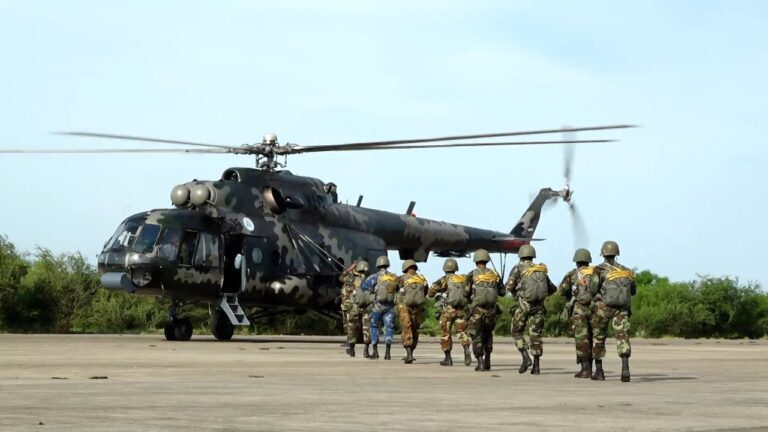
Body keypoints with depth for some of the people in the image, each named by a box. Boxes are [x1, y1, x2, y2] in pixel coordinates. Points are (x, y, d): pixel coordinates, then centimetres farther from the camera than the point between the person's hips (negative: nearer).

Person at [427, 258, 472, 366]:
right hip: (462, 309, 3)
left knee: (445, 333, 11)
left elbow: (430, 293, -3)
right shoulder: (464, 279, 9)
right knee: (461, 331, 8)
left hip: (448, 309, -3)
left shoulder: (444, 280, -2)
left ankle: (448, 358, 12)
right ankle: (467, 351, -19)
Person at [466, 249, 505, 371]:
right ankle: (487, 361, 17)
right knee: (487, 334, 21)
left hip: (477, 309, -3)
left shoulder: (472, 274, -1)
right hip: (491, 309, 3)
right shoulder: (494, 274, 9)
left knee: (476, 336, 4)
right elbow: (502, 292, 13)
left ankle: (480, 363, -7)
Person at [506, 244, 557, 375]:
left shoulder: (518, 268, 4)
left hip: (524, 304, -4)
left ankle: (526, 358, -8)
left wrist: (516, 293, 15)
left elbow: (509, 286, -5)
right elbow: (552, 289, 21)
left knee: (517, 331, 10)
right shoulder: (541, 269, 17)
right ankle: (536, 366, 2)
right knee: (535, 334, 7)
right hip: (539, 305, 4)